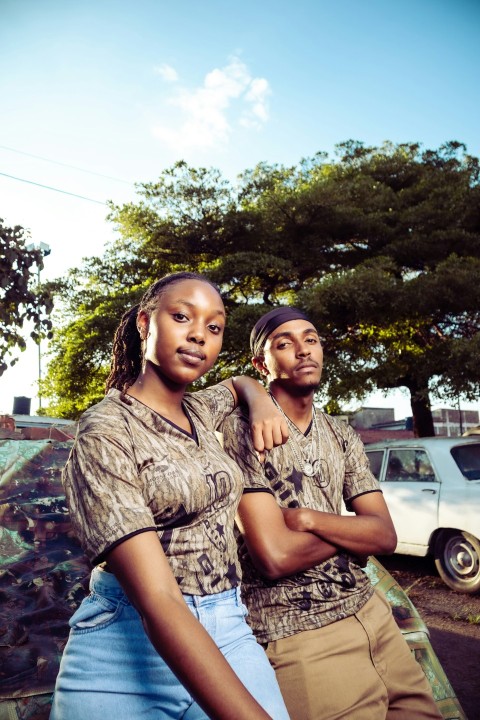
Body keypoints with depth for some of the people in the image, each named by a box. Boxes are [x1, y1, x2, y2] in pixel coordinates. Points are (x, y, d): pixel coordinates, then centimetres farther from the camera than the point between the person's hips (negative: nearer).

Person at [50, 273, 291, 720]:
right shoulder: (105, 432, -16)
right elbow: (156, 601, -25)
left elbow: (240, 383, 29)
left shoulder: (198, 412, 5)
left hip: (228, 633, 6)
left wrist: (263, 405, 5)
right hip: (132, 646, -5)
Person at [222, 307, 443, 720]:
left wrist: (307, 519, -16)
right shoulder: (242, 431, -13)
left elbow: (386, 536, -1)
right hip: (300, 636, -6)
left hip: (372, 612, 6)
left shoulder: (343, 437, 8)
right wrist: (352, 532, -6)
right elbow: (275, 556, -20)